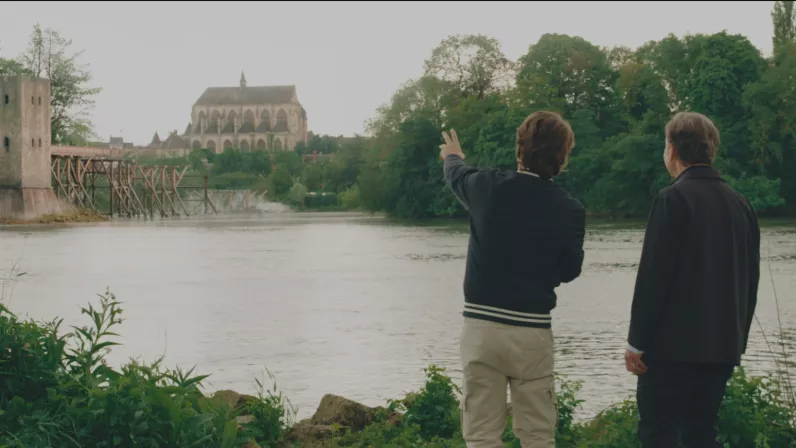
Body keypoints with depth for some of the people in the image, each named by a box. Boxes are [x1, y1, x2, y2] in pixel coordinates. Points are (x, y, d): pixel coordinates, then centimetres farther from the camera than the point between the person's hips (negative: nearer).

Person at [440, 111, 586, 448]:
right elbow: (569, 271, 8)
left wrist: (452, 156, 43)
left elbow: (457, 176, 19)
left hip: (482, 325, 0)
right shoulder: (570, 211, -5)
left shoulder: (488, 188, -5)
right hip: (532, 331, 0)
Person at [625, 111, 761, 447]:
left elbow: (654, 275, -15)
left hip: (674, 344, -7)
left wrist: (637, 342, -10)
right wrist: (738, 339, 20)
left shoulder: (673, 198, -11)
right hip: (722, 347, 7)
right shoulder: (740, 204, 10)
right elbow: (750, 282, 13)